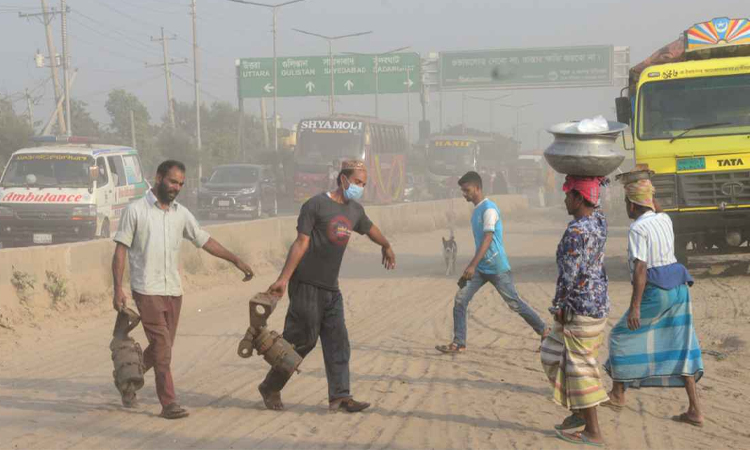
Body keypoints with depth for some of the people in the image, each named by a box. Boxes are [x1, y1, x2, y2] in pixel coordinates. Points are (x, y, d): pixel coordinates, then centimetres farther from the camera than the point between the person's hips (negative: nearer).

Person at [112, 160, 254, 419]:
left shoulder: (181, 214, 10)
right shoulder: (136, 210, -5)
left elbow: (205, 241, 17)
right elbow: (121, 250, -5)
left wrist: (236, 261, 12)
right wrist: (118, 288, -12)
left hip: (174, 291, 6)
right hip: (147, 291, -6)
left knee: (161, 347, 10)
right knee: (162, 347, -10)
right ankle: (169, 403, -6)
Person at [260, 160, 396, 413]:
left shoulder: (355, 211, 13)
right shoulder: (316, 206, -9)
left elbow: (371, 230, 35)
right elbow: (301, 243, -13)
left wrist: (387, 247, 53)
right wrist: (283, 279, -19)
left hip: (331, 288, 7)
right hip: (307, 286, -7)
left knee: (338, 342, 1)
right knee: (301, 340, -5)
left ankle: (339, 397, 2)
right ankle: (270, 388, 10)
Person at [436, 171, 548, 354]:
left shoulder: (489, 209, -18)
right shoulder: (476, 210, 10)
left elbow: (488, 239, -27)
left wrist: (472, 265, -35)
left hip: (497, 267, -8)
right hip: (480, 268, 8)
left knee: (514, 303, 2)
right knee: (460, 299, -3)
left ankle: (544, 332, 19)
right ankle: (458, 343, 0)